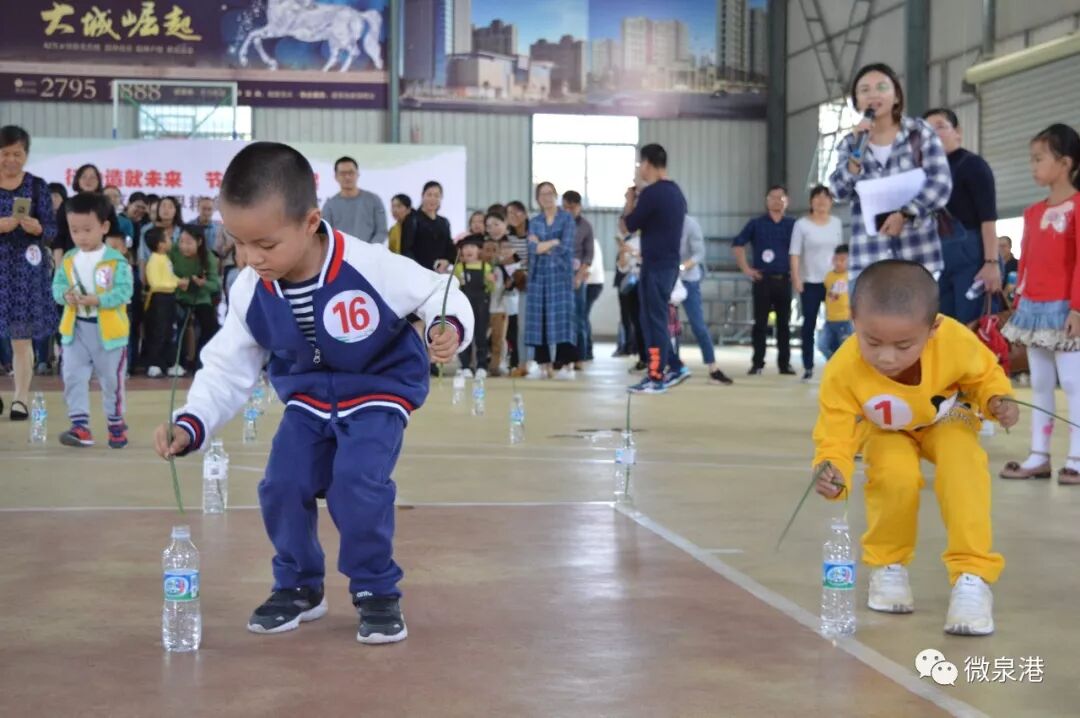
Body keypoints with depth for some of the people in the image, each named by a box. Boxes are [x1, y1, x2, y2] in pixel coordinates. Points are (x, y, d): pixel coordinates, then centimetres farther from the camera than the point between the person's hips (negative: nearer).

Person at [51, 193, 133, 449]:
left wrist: (97, 300, -27)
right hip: (75, 329, 4)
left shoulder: (117, 261, -11)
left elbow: (124, 291, -16)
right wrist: (66, 295, -20)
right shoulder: (68, 260, 4)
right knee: (73, 377, -4)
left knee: (111, 379, 9)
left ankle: (116, 425, 25)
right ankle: (80, 427, -1)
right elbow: (57, 286, 3)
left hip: (108, 331, -3)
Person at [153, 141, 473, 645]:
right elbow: (227, 368, -7)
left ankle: (378, 591, 0)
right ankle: (298, 587, 17)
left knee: (357, 484, -23)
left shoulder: (372, 268, -31)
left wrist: (449, 329, -40)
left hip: (379, 389, -4)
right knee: (281, 486, -9)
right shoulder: (250, 290, -17)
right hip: (307, 397, 5)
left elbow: (441, 295, -16)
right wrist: (191, 423, -22)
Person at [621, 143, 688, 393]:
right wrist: (639, 200, 17)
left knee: (653, 320, -3)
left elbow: (626, 226, -8)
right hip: (669, 263, 9)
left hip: (655, 266, -9)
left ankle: (656, 378, 1)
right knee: (658, 319, 16)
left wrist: (630, 201, 7)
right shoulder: (675, 192, 12)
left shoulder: (652, 192, -16)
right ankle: (675, 368, 17)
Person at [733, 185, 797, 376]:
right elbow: (737, 244, 7)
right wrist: (746, 269, 0)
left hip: (784, 280, 1)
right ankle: (757, 363, 3)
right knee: (760, 323, -1)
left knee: (784, 323, 4)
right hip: (763, 280, -1)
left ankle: (784, 363, 10)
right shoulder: (756, 224, 4)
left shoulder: (793, 225, 6)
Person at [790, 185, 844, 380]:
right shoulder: (802, 224, -3)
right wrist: (796, 278, -15)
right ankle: (808, 366, 7)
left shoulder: (836, 223, 8)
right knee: (809, 323, 1)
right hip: (810, 282, -2)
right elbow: (795, 253, -6)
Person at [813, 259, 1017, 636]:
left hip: (949, 420, 1)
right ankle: (888, 566, 1)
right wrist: (832, 470, -52)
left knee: (962, 465, -27)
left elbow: (985, 374, -14)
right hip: (889, 431, 0)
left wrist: (998, 400, -32)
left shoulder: (956, 342, -38)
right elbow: (835, 437, -32)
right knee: (896, 476, -27)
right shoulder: (842, 371, -41)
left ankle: (973, 576, -18)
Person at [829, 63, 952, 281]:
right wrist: (858, 152, -13)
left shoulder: (920, 132, 6)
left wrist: (905, 214, -16)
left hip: (918, 256, -1)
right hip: (869, 259, 2)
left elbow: (941, 182, -4)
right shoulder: (850, 144, 13)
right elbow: (839, 193, 0)